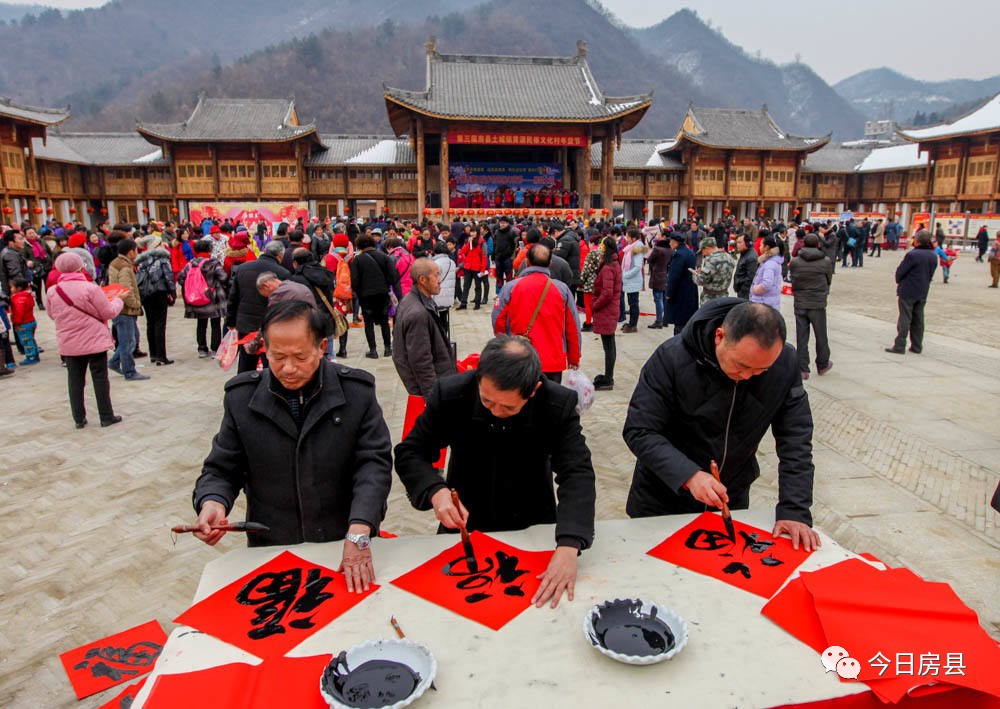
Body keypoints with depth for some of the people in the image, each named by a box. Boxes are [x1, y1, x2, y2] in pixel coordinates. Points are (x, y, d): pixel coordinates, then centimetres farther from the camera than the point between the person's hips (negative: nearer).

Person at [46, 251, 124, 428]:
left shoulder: (52, 292, -2)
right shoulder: (90, 288, -15)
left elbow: (52, 315, 13)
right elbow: (108, 312, -10)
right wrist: (117, 301, 9)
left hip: (69, 345, 4)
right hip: (94, 341, -3)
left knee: (75, 380, 11)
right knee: (100, 378, 5)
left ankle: (79, 419, 16)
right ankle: (107, 417, 10)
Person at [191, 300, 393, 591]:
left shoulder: (357, 391, -5)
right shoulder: (241, 397, 0)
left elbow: (374, 464, -9)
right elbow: (222, 470, 8)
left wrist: (359, 534, -22)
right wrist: (212, 502, -15)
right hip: (271, 552, 2)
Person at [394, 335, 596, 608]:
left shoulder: (560, 404, -22)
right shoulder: (450, 394, -21)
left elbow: (577, 474, -25)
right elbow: (410, 453, -11)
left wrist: (568, 547, -40)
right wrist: (435, 491, -33)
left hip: (532, 527, 0)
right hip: (463, 524, 0)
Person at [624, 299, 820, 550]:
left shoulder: (786, 363, -16)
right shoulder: (671, 358, -27)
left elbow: (796, 441, -12)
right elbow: (639, 432, -26)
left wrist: (794, 510, -20)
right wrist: (688, 475, -40)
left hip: (732, 498, 3)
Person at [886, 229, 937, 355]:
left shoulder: (912, 254, -19)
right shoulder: (933, 256, 4)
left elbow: (900, 271, -13)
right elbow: (931, 275, 10)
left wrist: (899, 282, 5)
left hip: (908, 292, -6)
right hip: (923, 293, 6)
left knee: (904, 319, -2)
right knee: (918, 320, 13)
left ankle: (899, 346, -1)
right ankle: (917, 346, 18)